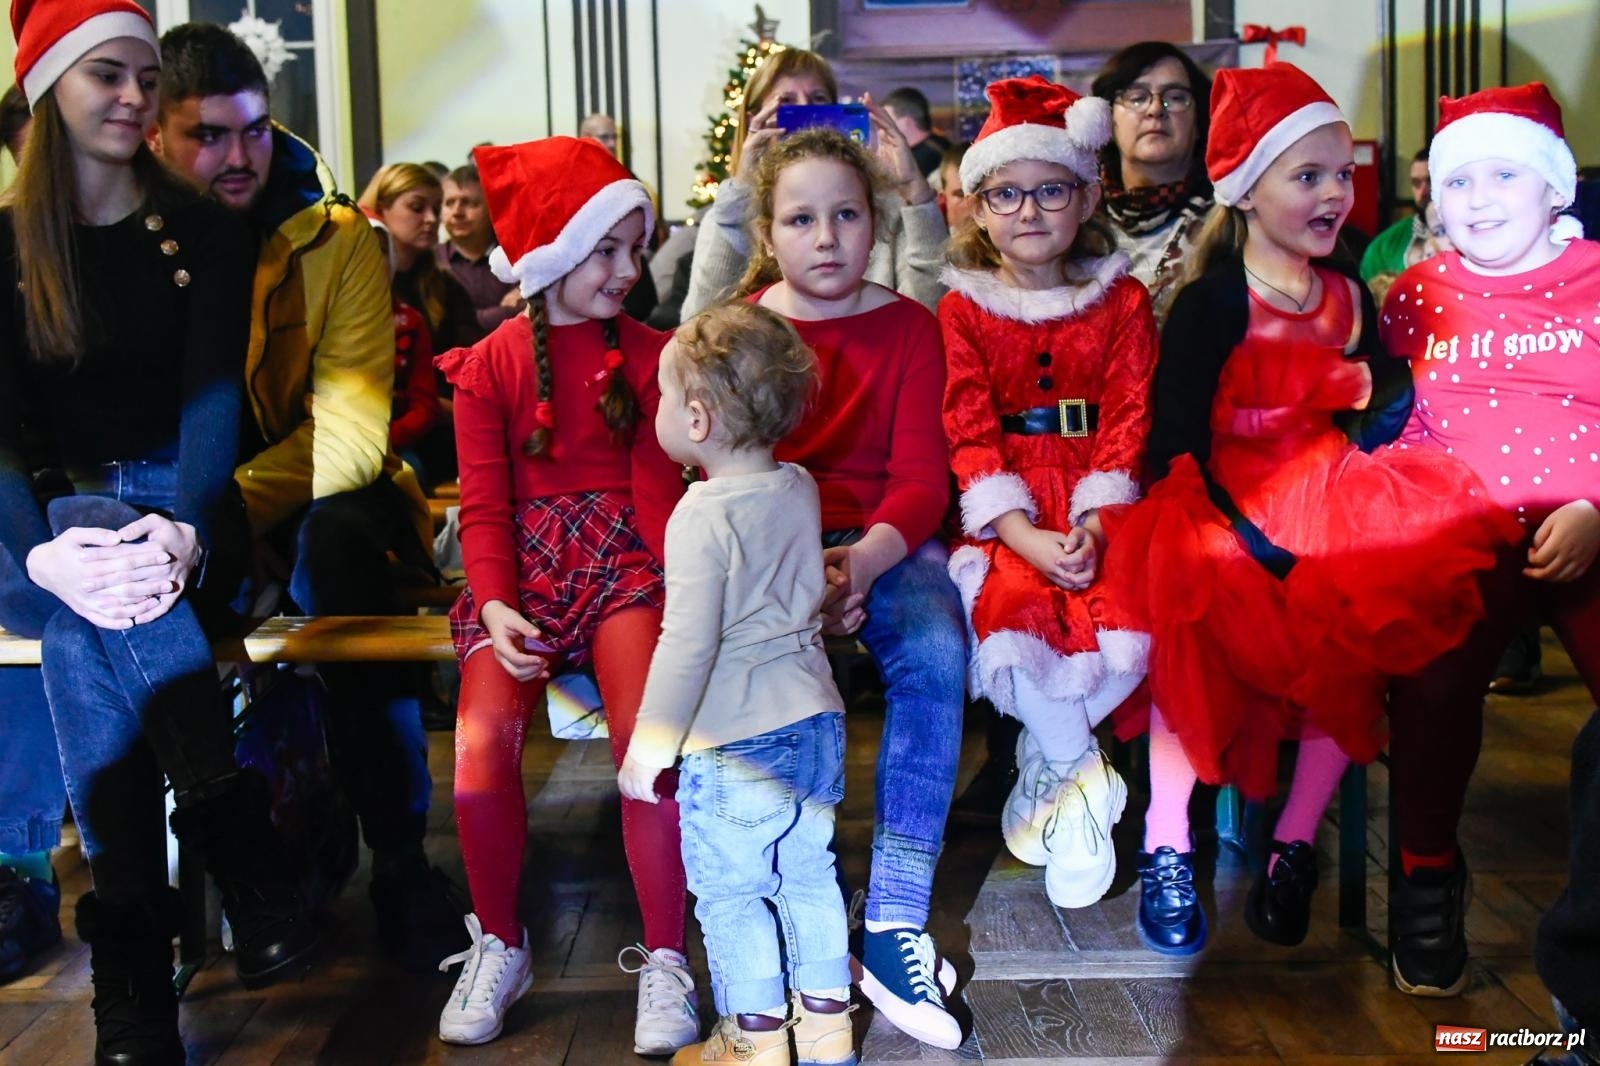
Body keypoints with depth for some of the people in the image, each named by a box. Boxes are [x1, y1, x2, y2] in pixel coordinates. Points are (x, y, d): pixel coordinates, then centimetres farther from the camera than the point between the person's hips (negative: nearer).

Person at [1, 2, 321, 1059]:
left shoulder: (206, 234, 5)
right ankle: (242, 853, -32)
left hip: (183, 515, -1)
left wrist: (181, 530, -29)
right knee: (85, 570, -34)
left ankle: (135, 980, -28)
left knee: (89, 635, -33)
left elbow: (213, 397, -8)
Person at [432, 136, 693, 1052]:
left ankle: (666, 962, -9)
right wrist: (495, 606, -15)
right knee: (483, 746, -24)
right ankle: (499, 945, 3)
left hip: (625, 564, 0)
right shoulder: (490, 365, 8)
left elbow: (659, 484, 0)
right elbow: (484, 506, 3)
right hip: (527, 571, 1)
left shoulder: (651, 355, 9)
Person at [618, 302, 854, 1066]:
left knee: (729, 890, 8)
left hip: (735, 743, -8)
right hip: (816, 720, 8)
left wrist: (649, 744, -10)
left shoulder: (703, 517, -19)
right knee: (808, 871, 19)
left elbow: (688, 645, -19)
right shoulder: (800, 488, 3)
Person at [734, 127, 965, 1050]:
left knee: (937, 653, -31)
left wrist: (867, 558, -25)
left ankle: (896, 923, -25)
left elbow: (921, 478, -3)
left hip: (885, 539, 0)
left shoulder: (910, 326, 6)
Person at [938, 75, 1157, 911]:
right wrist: (1024, 535, -17)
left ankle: (1048, 765, 2)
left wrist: (1093, 524, -16)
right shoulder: (963, 309, 6)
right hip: (1008, 515, 0)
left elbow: (1128, 419, 0)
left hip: (1098, 506, 1)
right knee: (1009, 625, -29)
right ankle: (1084, 775, -3)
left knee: (1127, 633, -27)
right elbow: (971, 433, -3)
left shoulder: (1121, 300, 9)